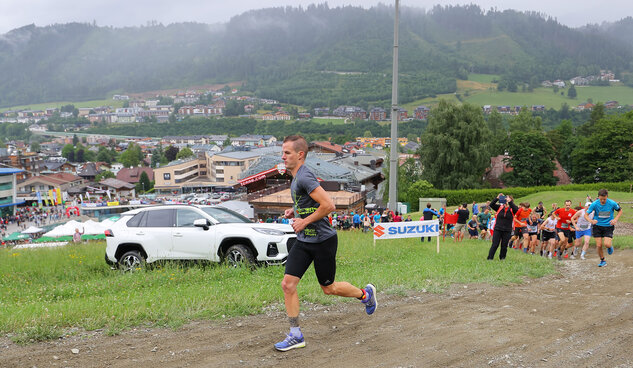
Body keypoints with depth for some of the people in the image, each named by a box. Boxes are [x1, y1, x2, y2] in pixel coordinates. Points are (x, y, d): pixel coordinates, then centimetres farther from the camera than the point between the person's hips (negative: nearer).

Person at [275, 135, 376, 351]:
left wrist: (304, 221, -21)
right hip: (303, 242, 9)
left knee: (328, 288, 8)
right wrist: (294, 211, 8)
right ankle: (296, 336, 6)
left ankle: (365, 294, 36)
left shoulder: (304, 177, -21)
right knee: (288, 284, -2)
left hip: (322, 241, -9)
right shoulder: (296, 177, 9)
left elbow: (328, 205, -29)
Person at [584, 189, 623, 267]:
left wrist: (615, 219, -12)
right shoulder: (594, 204, -13)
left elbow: (620, 211, 5)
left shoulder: (612, 203, -14)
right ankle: (602, 261, 21)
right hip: (597, 226, 1)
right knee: (599, 245, -2)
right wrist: (591, 221, -30)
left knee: (607, 244, -18)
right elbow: (586, 215, -10)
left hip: (608, 226, -1)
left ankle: (610, 246, 20)